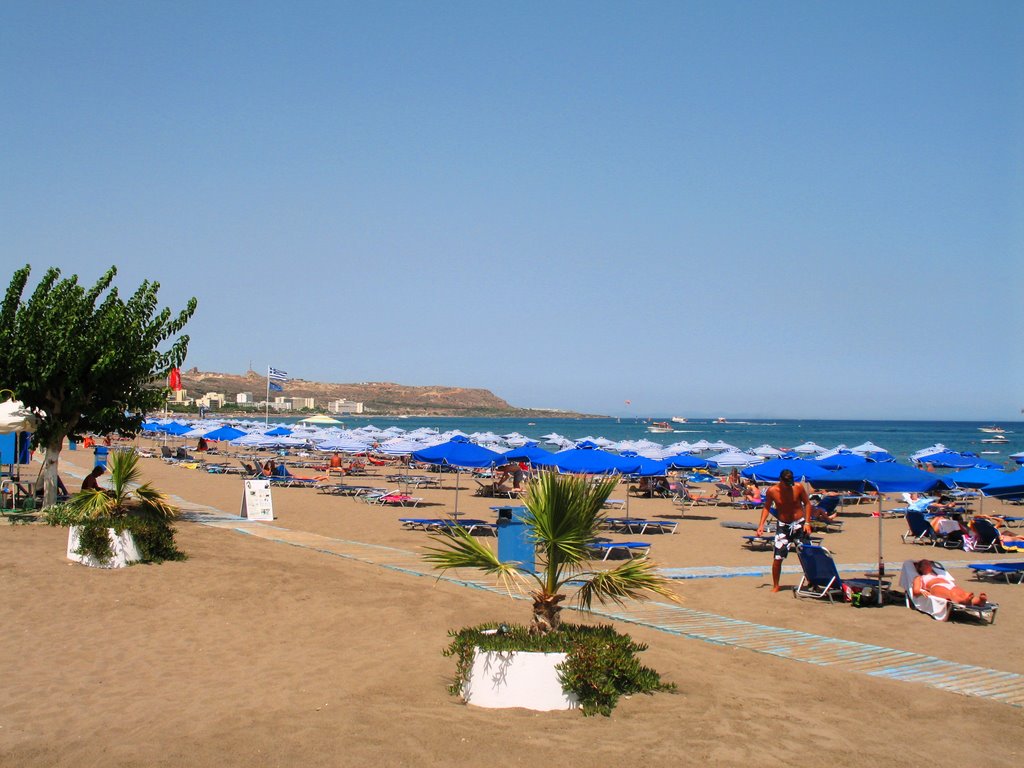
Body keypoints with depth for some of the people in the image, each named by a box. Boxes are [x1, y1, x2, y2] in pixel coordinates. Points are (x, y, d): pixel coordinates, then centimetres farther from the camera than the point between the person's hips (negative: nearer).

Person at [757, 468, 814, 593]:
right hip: (783, 526, 0)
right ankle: (775, 586, 10)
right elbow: (767, 507, 4)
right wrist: (761, 524, -4)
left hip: (799, 524, 0)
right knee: (777, 558, -5)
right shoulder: (772, 491, -10)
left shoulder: (798, 487, -10)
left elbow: (807, 503, 1)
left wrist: (807, 523, -6)